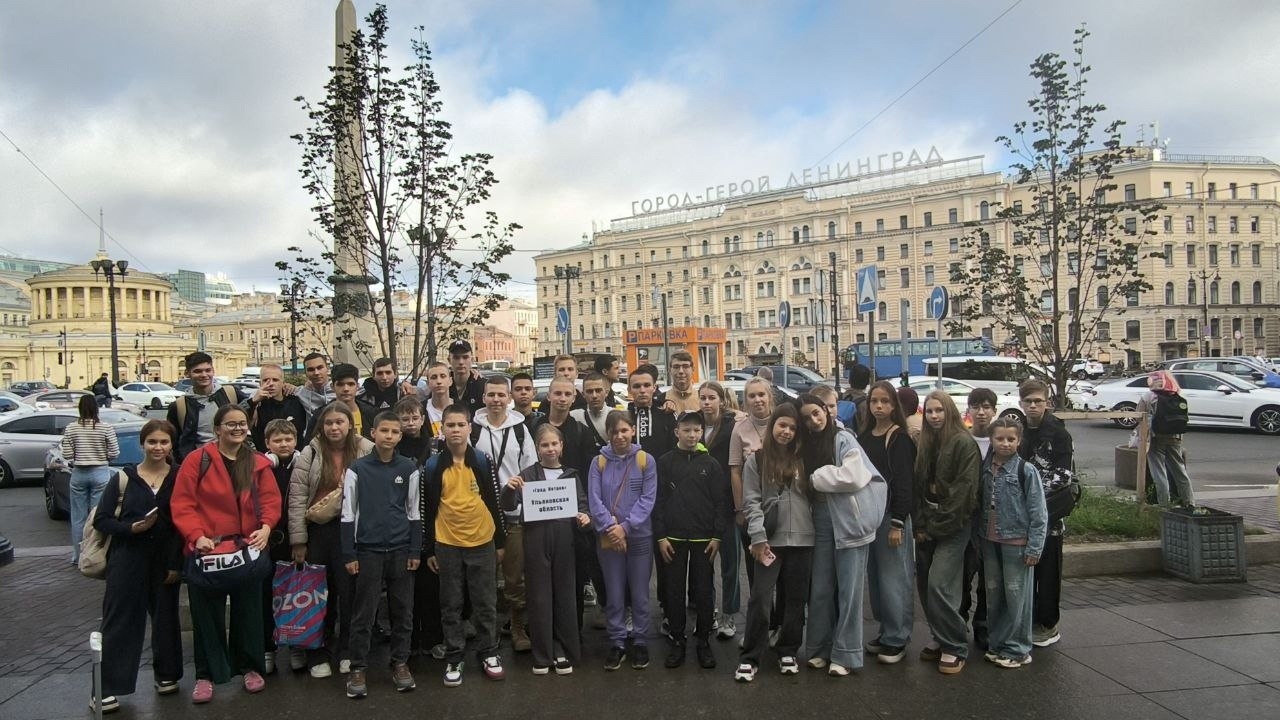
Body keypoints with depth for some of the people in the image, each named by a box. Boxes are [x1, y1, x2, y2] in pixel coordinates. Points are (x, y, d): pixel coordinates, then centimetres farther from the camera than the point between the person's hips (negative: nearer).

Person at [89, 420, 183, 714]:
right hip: (127, 560, -1)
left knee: (166, 616, 11)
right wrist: (132, 528, -17)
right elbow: (101, 519, 1)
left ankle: (167, 675, 27)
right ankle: (106, 687, 11)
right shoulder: (124, 478, 0)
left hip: (165, 560, 1)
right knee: (119, 620, 1)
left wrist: (177, 563, -7)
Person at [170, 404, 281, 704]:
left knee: (248, 610, 12)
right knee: (207, 614, 8)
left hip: (248, 549, 3)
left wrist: (265, 527, -16)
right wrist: (197, 536, -19)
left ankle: (250, 667, 28)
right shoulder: (198, 459, -6)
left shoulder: (259, 463, 4)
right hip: (207, 550, -2)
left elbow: (271, 499, 2)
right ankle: (206, 674, 22)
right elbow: (182, 503, -9)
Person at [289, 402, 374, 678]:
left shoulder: (367, 452, -3)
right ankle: (319, 655, 22)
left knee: (350, 592, 4)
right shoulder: (310, 454, -1)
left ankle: (347, 651, 20)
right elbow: (297, 497, -2)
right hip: (318, 531, 1)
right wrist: (298, 539, -5)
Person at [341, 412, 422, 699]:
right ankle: (358, 668, 16)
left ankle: (400, 663, 21)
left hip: (401, 551, 1)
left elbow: (414, 512, 6)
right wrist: (349, 554, -3)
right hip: (368, 550, -1)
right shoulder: (357, 469, -2)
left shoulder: (409, 468, 2)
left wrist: (415, 551, 2)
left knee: (402, 610, 8)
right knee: (363, 613, 4)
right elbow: (348, 514, 0)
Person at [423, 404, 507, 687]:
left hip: (482, 542, 0)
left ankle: (488, 654, 23)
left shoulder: (483, 462, -2)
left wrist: (500, 541, 4)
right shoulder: (433, 466, -2)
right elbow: (427, 509, 3)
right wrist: (429, 549, 3)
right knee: (450, 605, 9)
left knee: (486, 603, 8)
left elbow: (494, 502, 3)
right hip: (447, 544, 0)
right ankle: (453, 659, 20)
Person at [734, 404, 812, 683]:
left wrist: (817, 531, 0)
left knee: (796, 599, 10)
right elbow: (751, 501, -3)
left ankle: (788, 652, 25)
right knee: (760, 599, -4)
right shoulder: (756, 460, 2)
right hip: (770, 539, -3)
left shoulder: (803, 459, 9)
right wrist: (758, 537, -11)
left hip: (802, 540, 3)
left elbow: (813, 496, 9)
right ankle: (749, 658, 6)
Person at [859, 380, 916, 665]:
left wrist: (897, 523, -17)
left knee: (894, 579, -2)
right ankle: (886, 632, 24)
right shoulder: (863, 436, 11)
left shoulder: (900, 438, -8)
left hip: (892, 516, -6)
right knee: (875, 577, 12)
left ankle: (897, 639, 10)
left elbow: (903, 483, -13)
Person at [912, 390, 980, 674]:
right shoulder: (925, 445, 13)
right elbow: (918, 488, 12)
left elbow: (963, 490, -14)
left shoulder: (964, 444, -9)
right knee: (924, 584, 7)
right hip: (927, 527, 7)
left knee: (939, 584, -13)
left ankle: (955, 648, 0)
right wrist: (920, 525, 1)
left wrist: (935, 527, -12)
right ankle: (940, 638, 23)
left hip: (953, 527, -7)